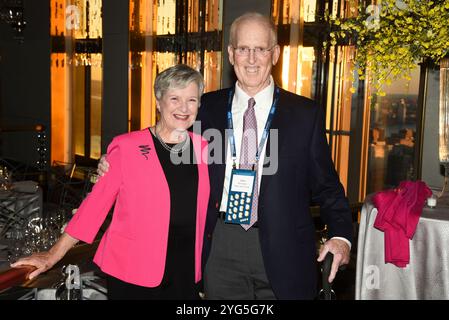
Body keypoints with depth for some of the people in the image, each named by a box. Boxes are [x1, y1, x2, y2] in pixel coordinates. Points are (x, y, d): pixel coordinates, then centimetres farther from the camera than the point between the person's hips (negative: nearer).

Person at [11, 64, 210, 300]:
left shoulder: (203, 148, 4)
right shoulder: (127, 147, -7)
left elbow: (205, 209, 10)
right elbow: (97, 200, -4)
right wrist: (53, 255, -3)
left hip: (186, 274, 4)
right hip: (132, 276, -3)